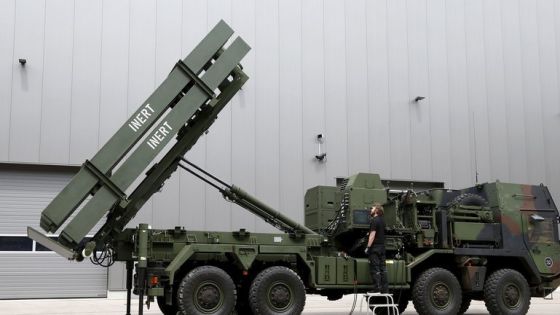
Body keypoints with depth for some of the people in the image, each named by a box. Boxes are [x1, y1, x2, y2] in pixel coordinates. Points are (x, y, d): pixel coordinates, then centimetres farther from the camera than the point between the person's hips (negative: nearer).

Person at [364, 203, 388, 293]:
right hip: (382, 247, 9)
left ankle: (377, 288, -8)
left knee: (375, 269, -6)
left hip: (375, 247, -9)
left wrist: (368, 247, -17)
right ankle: (385, 289, 10)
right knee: (383, 268, 9)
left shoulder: (374, 220, -12)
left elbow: (372, 235, -18)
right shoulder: (382, 221, 16)